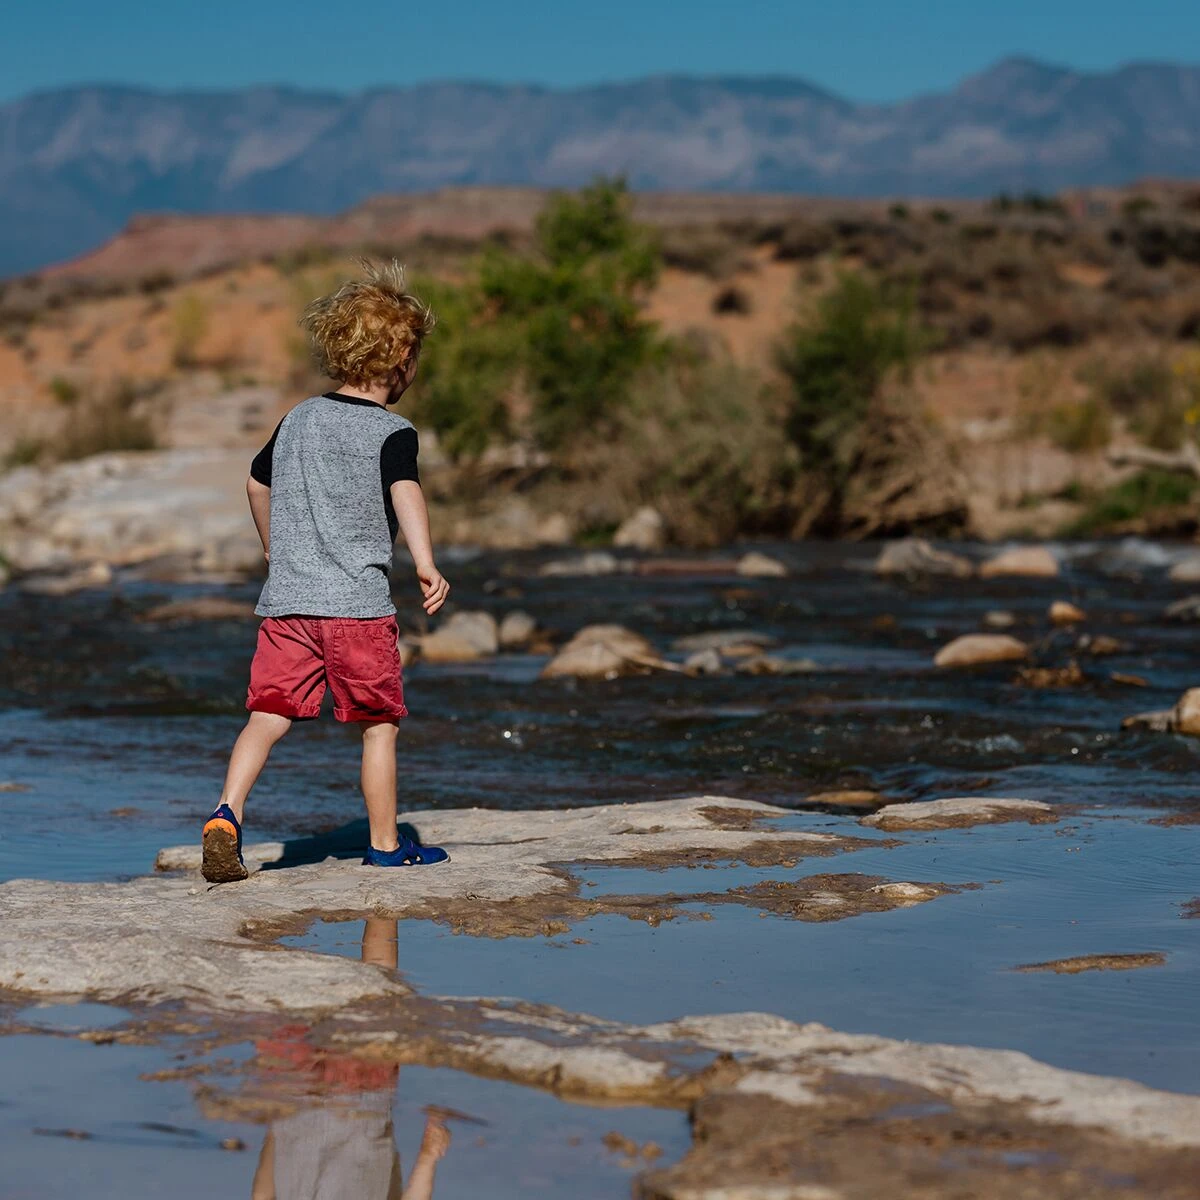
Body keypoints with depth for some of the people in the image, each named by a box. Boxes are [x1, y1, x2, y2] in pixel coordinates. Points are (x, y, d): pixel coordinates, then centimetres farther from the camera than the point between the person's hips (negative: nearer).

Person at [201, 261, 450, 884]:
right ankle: (385, 844, 16)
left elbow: (257, 484, 28)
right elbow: (405, 491, -23)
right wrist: (425, 563, -35)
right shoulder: (392, 432, -4)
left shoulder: (298, 419, 14)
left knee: (269, 713, 2)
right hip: (357, 602, -4)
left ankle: (226, 813, -18)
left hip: (284, 600, 5)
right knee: (378, 724, 8)